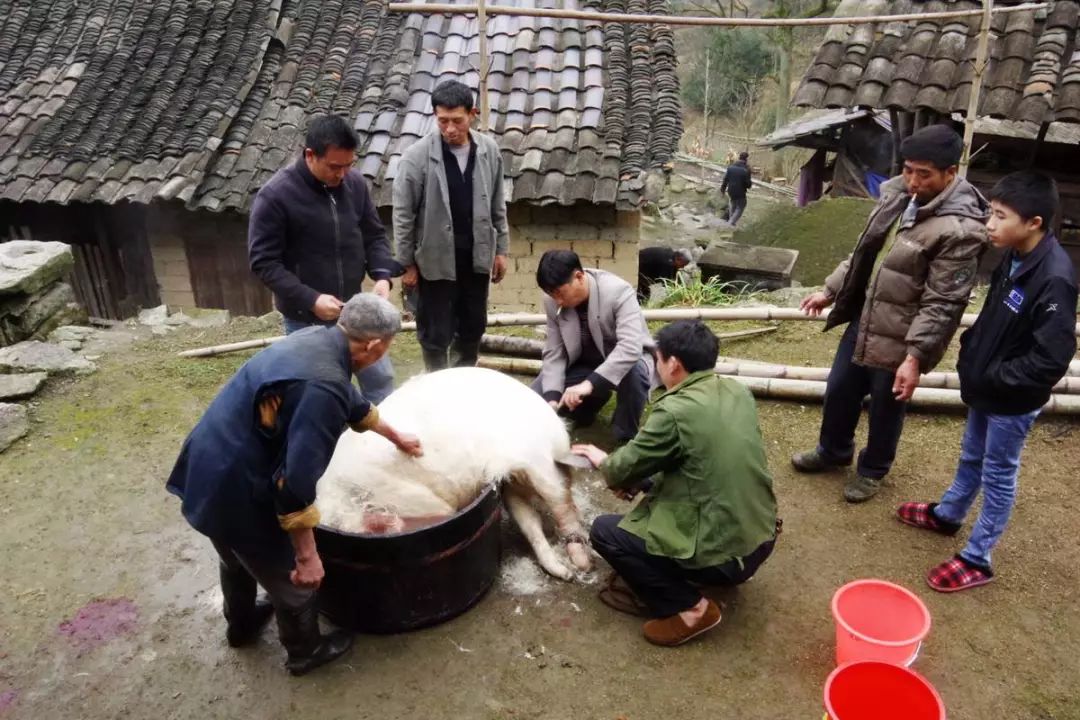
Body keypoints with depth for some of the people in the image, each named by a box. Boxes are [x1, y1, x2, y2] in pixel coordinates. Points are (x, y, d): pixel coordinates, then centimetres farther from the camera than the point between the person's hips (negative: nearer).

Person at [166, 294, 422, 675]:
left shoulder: (316, 339, 0)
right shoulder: (321, 388, -31)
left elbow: (352, 400, 18)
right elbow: (294, 482, -31)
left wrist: (395, 436, 31)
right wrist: (307, 555, -19)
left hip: (208, 471, 9)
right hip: (235, 488, -9)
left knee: (238, 558, 34)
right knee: (292, 578, 17)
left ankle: (241, 625, 61)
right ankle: (306, 651, 42)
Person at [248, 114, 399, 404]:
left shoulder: (355, 183, -4)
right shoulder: (275, 195, -18)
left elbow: (375, 235, 7)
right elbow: (263, 262, -15)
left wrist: (382, 274, -12)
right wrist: (310, 299, -24)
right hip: (305, 319, -4)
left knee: (381, 380, 15)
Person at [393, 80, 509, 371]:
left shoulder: (489, 151, -3)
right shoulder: (417, 156, -14)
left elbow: (498, 206, 7)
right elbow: (403, 215, -8)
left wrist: (501, 249, 8)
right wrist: (407, 264, -6)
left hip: (476, 258, 4)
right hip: (435, 261, -3)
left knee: (473, 328, 17)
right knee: (436, 334, 6)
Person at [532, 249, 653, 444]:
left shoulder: (618, 291, -29)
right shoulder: (552, 301, -14)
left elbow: (630, 347, -40)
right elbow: (554, 353, -10)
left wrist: (590, 384, -49)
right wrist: (552, 396, -26)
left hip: (626, 359, -4)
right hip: (582, 364, 5)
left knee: (635, 371, -40)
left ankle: (626, 438, -14)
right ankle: (592, 400, 16)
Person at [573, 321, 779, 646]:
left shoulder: (675, 411, -21)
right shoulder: (738, 393, 2)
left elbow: (627, 467, -7)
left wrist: (604, 461, 15)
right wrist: (642, 479, 14)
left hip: (724, 556, -8)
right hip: (761, 540, 8)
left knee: (604, 531, 5)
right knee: (653, 480, 21)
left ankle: (690, 607, 3)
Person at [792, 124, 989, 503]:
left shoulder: (960, 229, -23)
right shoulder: (897, 194, 0)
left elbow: (942, 304, -22)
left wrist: (915, 357, -23)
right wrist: (830, 291, 14)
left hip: (899, 337, -7)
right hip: (863, 319, 7)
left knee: (885, 408, 13)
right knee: (839, 390, 20)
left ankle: (872, 470, 38)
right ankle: (832, 451, 45)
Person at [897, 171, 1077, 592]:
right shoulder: (1014, 258, -2)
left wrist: (994, 377, -20)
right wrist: (971, 353, 2)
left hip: (1013, 401, -8)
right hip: (986, 388, 8)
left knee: (997, 476, 8)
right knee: (971, 459, 26)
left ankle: (977, 560, 23)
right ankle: (947, 515, 47)